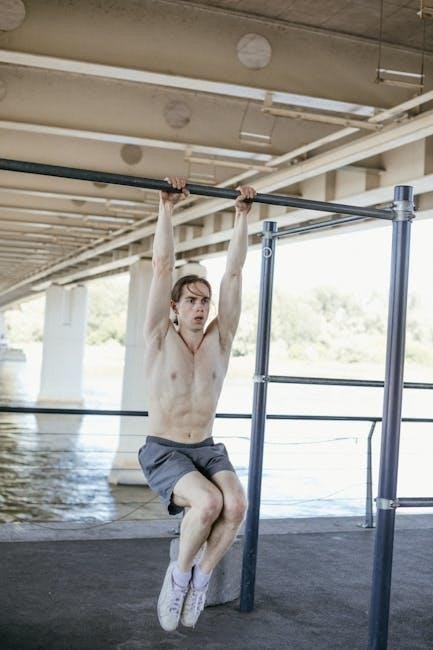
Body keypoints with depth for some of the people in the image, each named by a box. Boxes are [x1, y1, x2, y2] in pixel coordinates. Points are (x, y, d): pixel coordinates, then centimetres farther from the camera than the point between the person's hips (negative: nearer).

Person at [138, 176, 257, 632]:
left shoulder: (220, 340, 4)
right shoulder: (160, 337, -4)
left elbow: (234, 272, 1)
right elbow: (162, 266, -9)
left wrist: (242, 215, 1)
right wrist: (167, 208, -10)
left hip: (207, 449, 4)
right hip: (163, 451, -3)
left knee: (237, 504, -27)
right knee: (208, 502, -31)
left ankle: (201, 577, 0)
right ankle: (179, 573, -2)